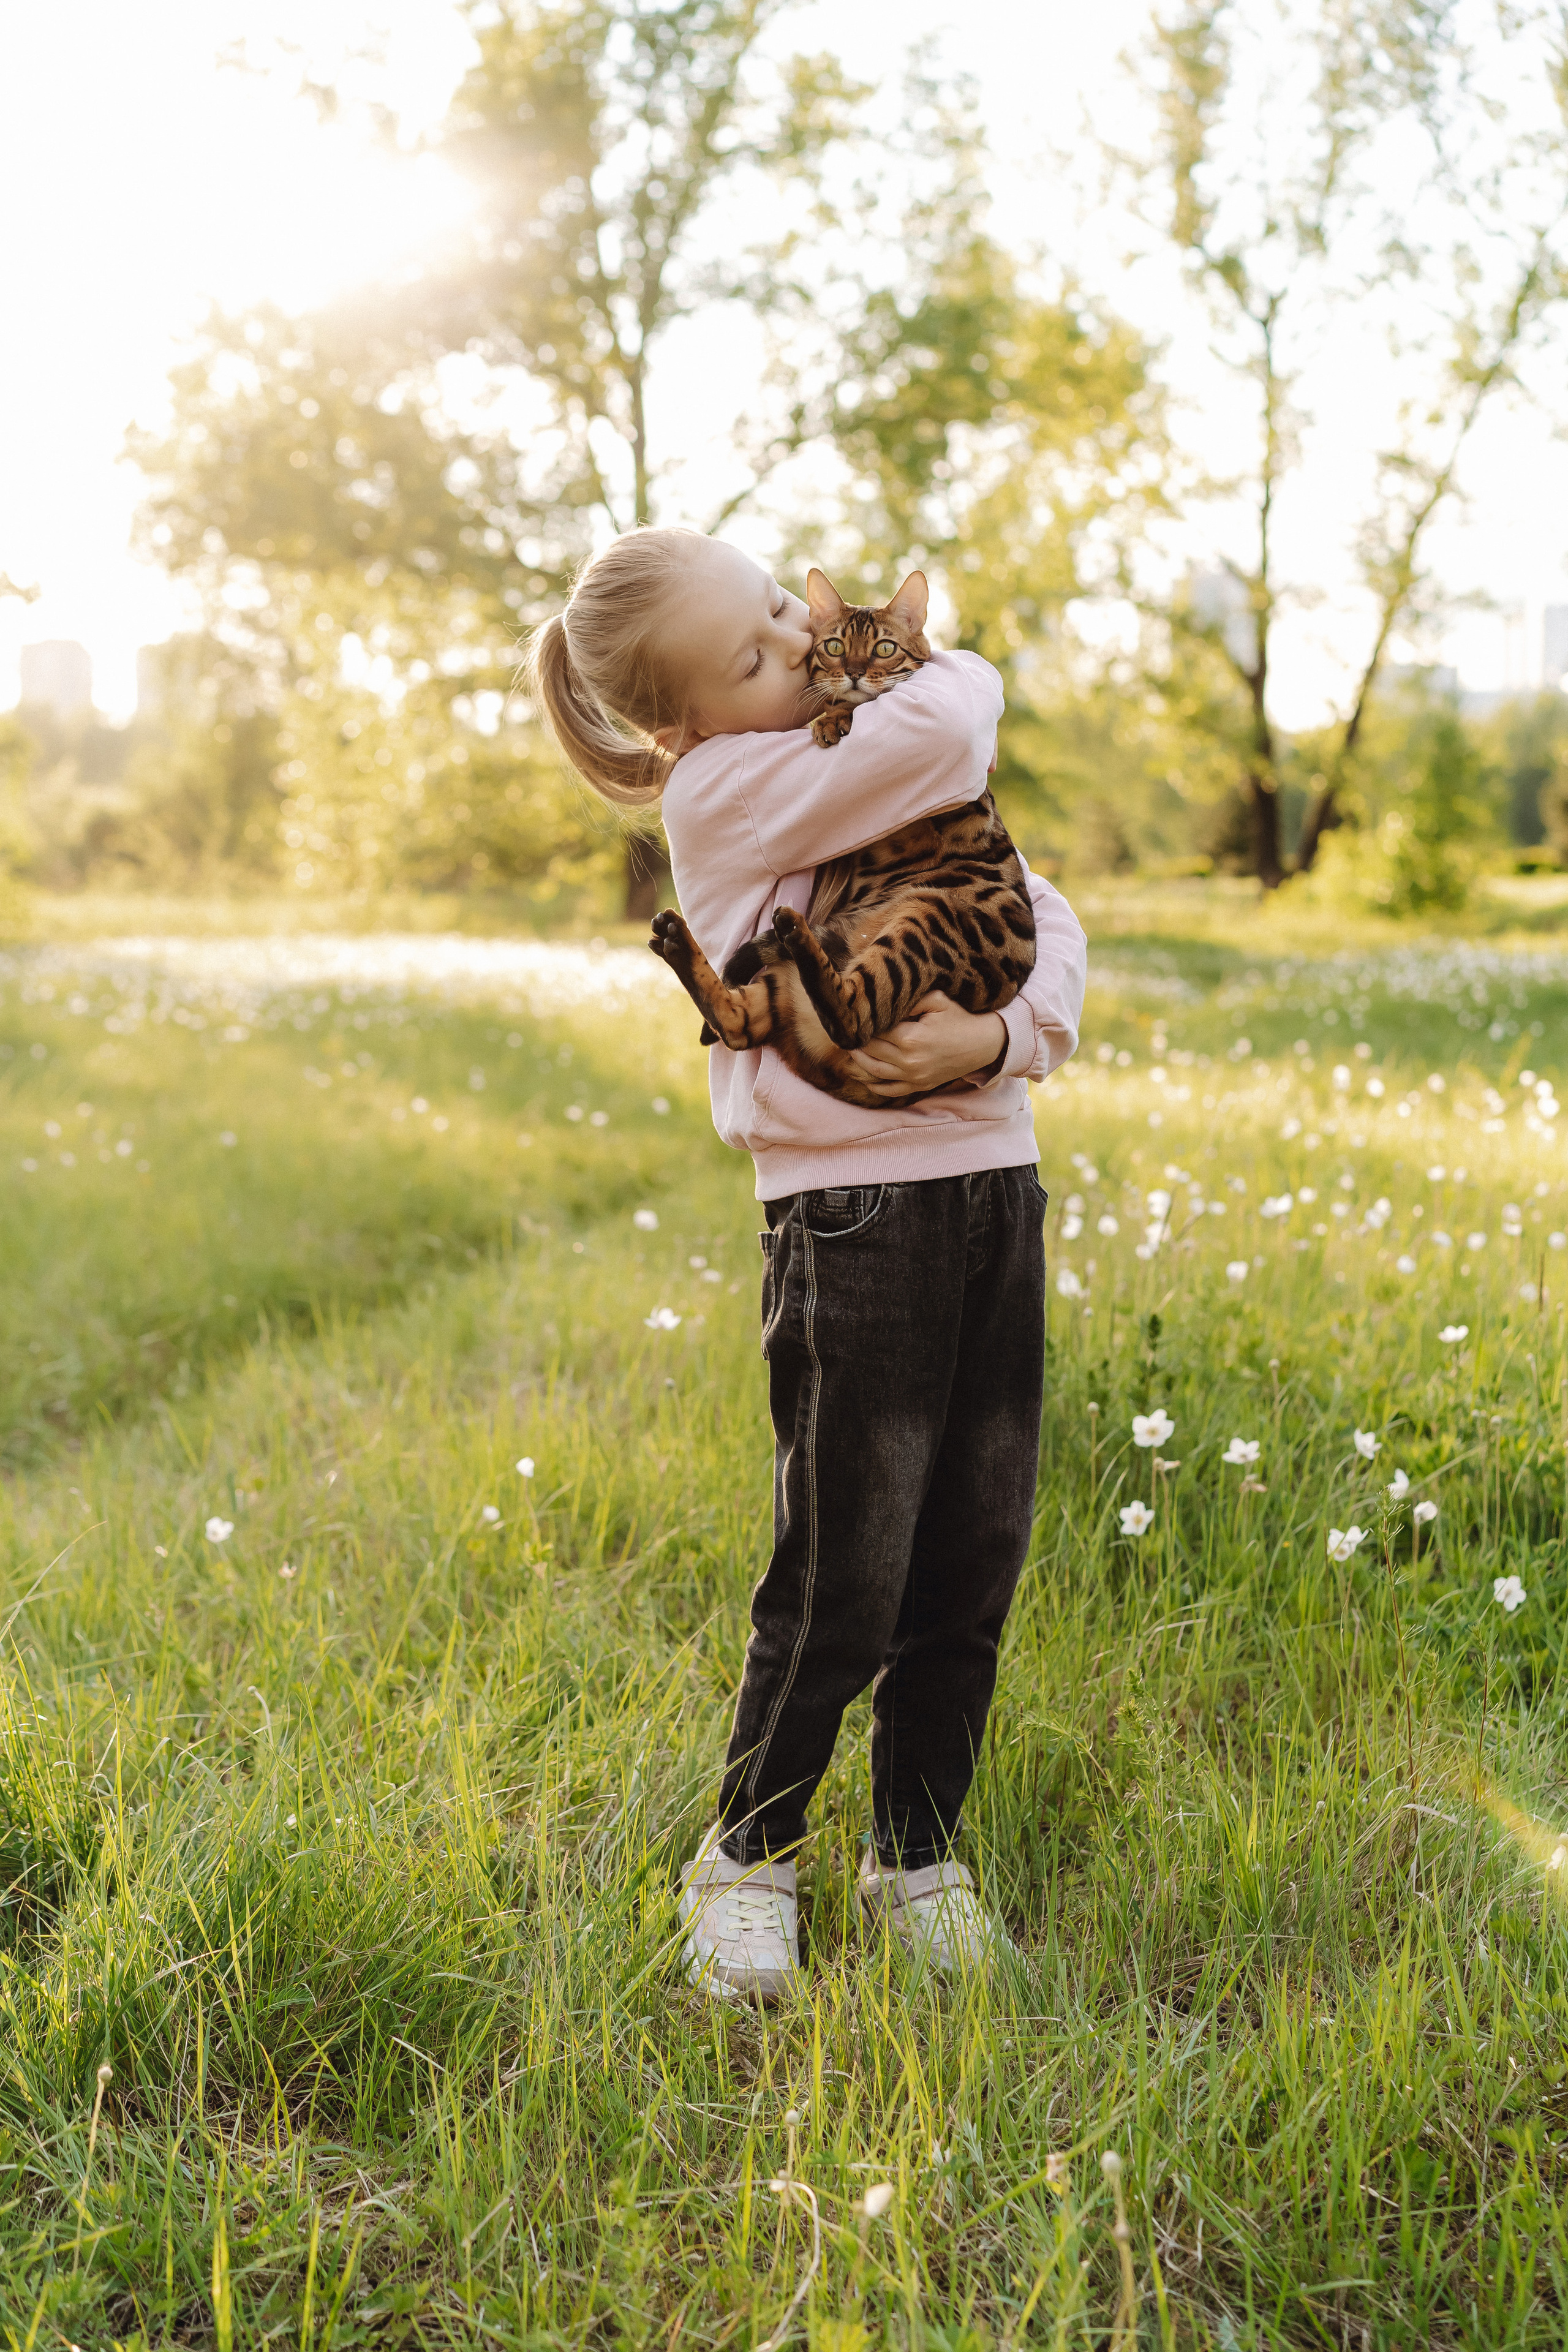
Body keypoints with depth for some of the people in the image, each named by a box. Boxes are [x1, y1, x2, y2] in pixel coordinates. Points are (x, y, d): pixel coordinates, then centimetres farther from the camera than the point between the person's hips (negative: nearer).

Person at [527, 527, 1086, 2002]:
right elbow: (952, 730, -21)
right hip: (855, 1216, -6)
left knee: (974, 1563, 10)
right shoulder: (724, 792, -10)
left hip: (995, 1190, 7)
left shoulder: (883, 772, 13)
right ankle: (746, 1859, 23)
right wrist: (945, 662, 3)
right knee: (843, 1581, 0)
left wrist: (1005, 1033, -13)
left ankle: (917, 1856, 29)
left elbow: (1041, 914, 8)